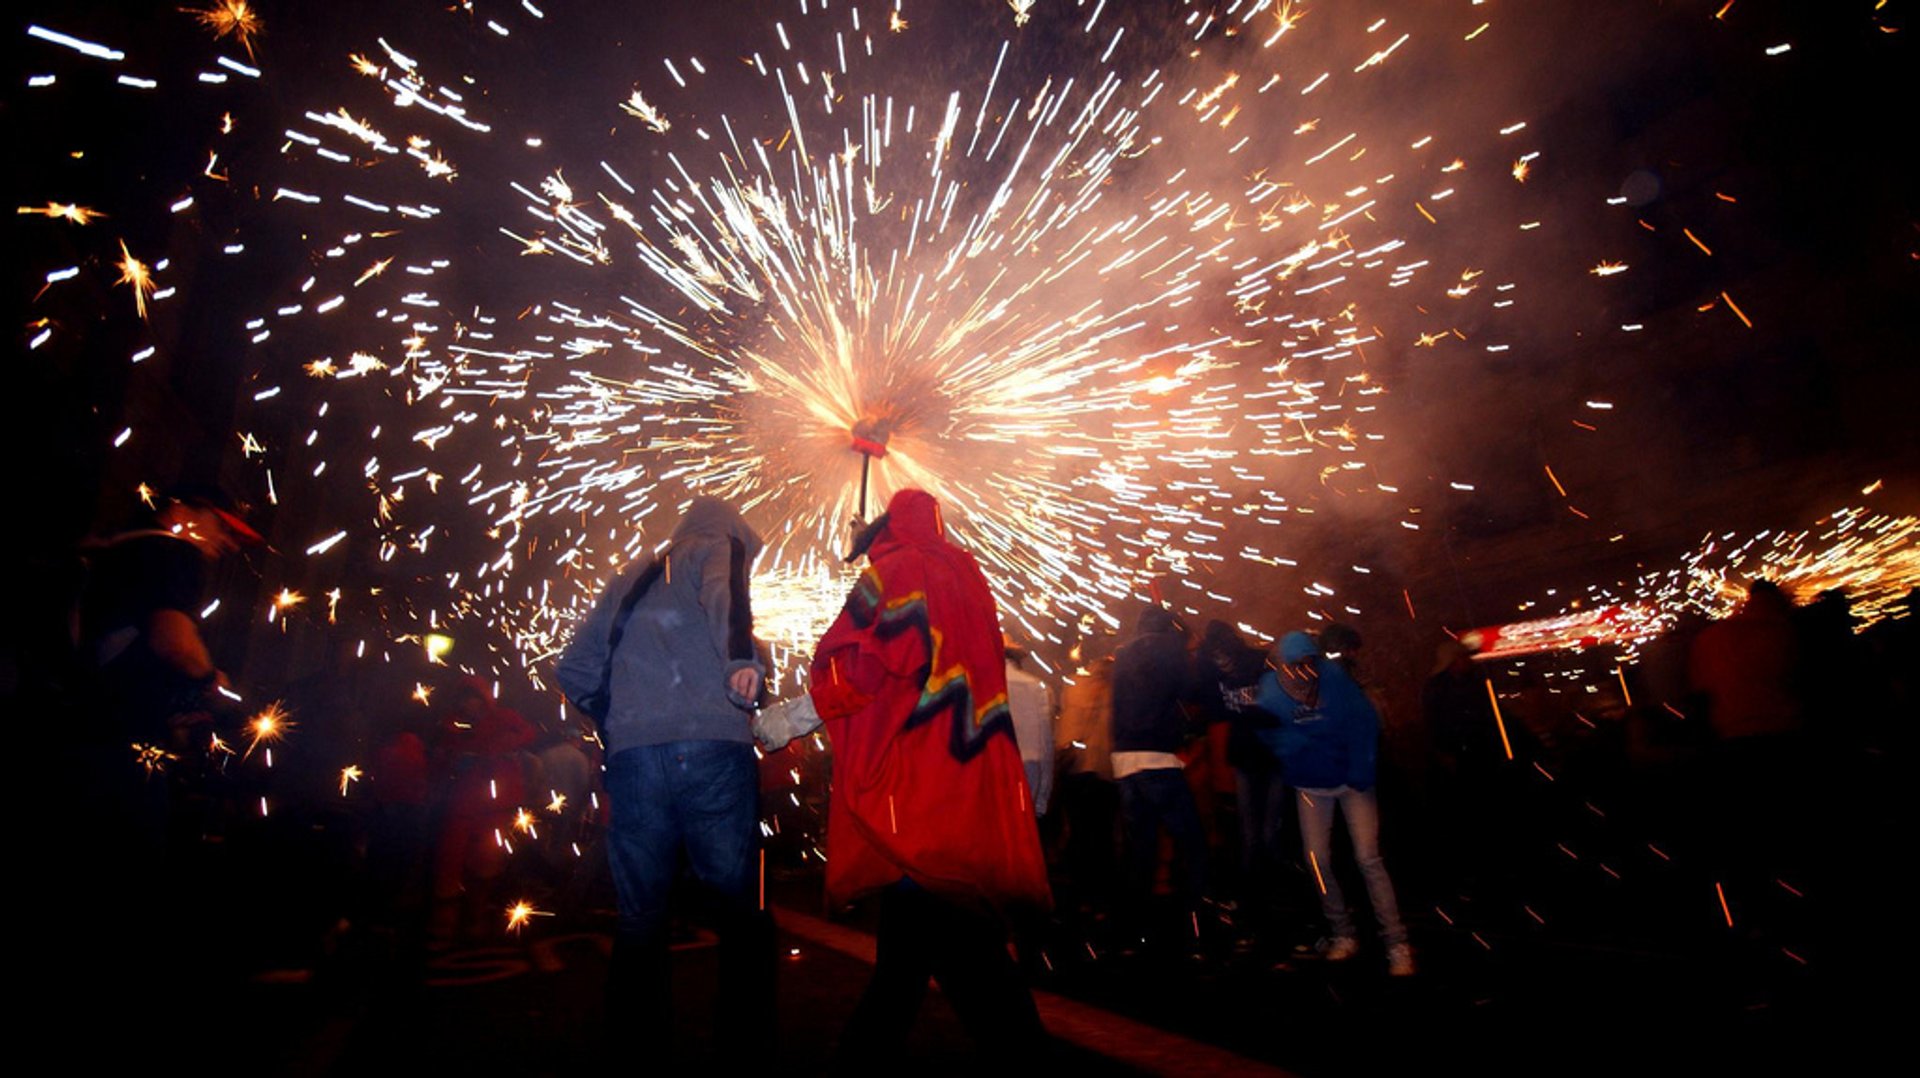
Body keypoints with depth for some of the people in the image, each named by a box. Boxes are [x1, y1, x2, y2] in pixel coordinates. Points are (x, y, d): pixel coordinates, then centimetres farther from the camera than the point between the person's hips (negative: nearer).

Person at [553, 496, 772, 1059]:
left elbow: (573, 672, 26)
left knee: (639, 914, 14)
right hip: (711, 749, -4)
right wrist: (742, 659, -28)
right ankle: (743, 1038, 6)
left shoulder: (630, 578, 29)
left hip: (631, 756, 5)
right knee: (741, 905, 5)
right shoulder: (716, 547, 14)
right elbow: (722, 591, -12)